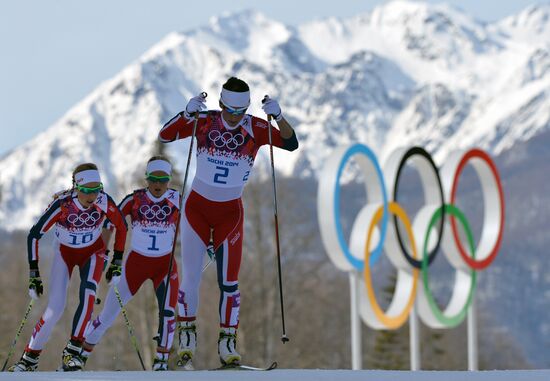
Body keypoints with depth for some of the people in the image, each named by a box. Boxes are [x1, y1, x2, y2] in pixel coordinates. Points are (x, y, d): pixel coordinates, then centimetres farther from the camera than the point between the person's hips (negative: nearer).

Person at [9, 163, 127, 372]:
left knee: (88, 294, -27)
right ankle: (29, 358, 6)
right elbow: (34, 235, -22)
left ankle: (72, 352, -20)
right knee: (55, 308, -11)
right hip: (65, 252, -1)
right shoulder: (62, 204, -31)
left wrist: (117, 261, -3)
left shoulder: (104, 202, -26)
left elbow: (121, 227, -6)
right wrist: (34, 274, -23)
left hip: (93, 252, 1)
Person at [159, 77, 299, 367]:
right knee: (190, 277, -2)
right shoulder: (204, 122, -10)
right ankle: (186, 333, 16)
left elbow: (291, 144, -19)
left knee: (228, 281, -1)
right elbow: (164, 136, -16)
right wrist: (188, 113, -32)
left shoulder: (255, 128, -10)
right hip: (197, 207, 0)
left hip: (230, 212, 0)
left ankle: (227, 342, 9)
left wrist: (278, 116, -36)